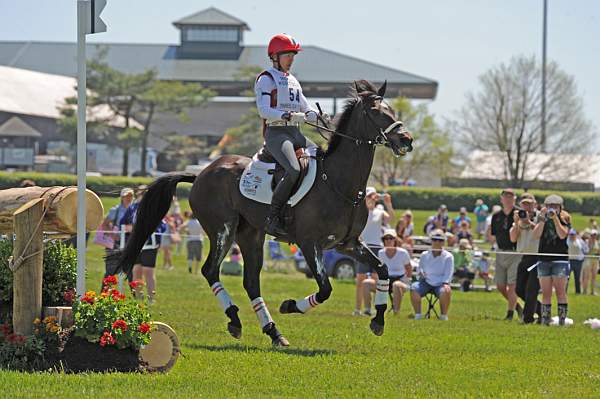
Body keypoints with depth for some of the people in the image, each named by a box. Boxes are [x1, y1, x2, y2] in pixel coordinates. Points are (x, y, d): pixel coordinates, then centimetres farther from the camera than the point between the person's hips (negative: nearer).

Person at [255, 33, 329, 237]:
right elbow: (264, 110, -15)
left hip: (296, 134, 8)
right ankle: (273, 218, -26)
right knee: (294, 170, -31)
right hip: (276, 133, -8)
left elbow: (306, 109, 22)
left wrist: (319, 116, -1)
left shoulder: (293, 81, 22)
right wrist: (289, 115, -27)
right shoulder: (266, 79, -2)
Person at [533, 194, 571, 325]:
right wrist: (543, 218, -13)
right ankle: (545, 321, 4)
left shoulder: (565, 219, 3)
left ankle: (562, 320, -10)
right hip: (544, 259, 3)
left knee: (560, 291, -9)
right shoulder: (542, 219, 9)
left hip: (560, 259, -3)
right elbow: (536, 235, -5)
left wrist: (555, 218, -16)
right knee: (546, 293, 3)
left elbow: (563, 235, -13)